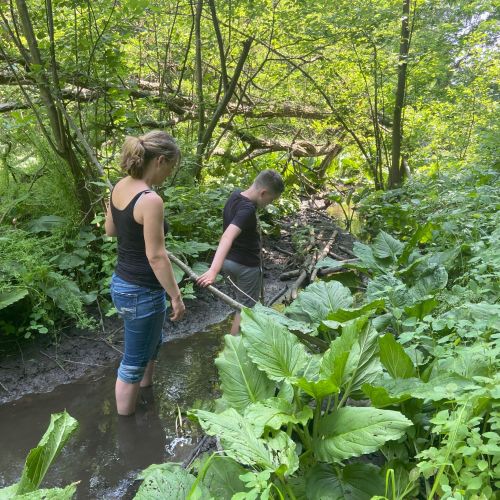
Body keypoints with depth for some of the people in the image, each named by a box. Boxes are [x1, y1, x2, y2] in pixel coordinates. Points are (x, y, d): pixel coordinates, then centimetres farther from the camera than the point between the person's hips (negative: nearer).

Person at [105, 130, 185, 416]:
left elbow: (110, 230, 15)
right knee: (134, 364, 10)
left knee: (152, 343, 31)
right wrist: (176, 297, -15)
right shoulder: (151, 200, -26)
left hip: (122, 283, 9)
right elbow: (156, 257, -23)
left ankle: (145, 393, 53)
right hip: (142, 292, -9)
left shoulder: (120, 187, 1)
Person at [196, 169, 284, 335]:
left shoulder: (236, 195, -2)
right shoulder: (247, 209, -30)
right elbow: (227, 236, -45)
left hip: (230, 260, 9)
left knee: (243, 301, 27)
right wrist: (214, 270, -55)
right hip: (247, 265, -9)